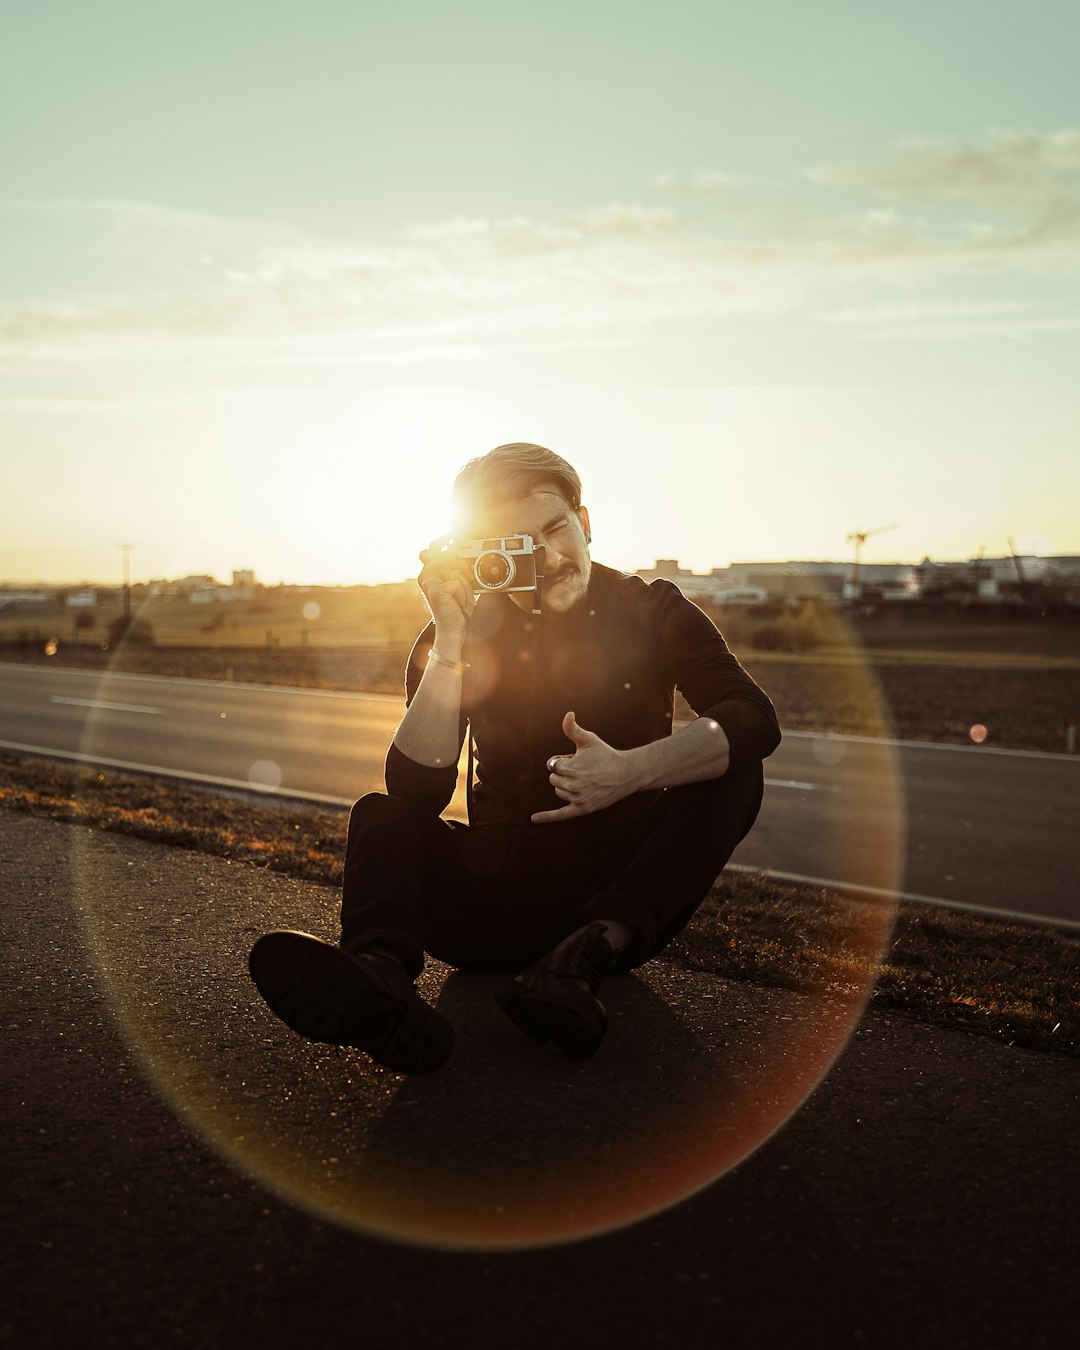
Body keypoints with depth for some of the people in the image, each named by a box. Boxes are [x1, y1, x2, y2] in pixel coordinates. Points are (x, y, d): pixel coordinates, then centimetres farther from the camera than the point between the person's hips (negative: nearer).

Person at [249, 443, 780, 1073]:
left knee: (733, 773, -22)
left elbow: (755, 720, -19)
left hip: (620, 889, -1)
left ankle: (588, 957, -41)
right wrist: (450, 642, -23)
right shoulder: (466, 639, -1)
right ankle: (381, 980, -46)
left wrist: (633, 770, -35)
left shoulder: (651, 613, -1)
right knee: (381, 815, -16)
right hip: (500, 898, 1)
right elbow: (419, 794, -15)